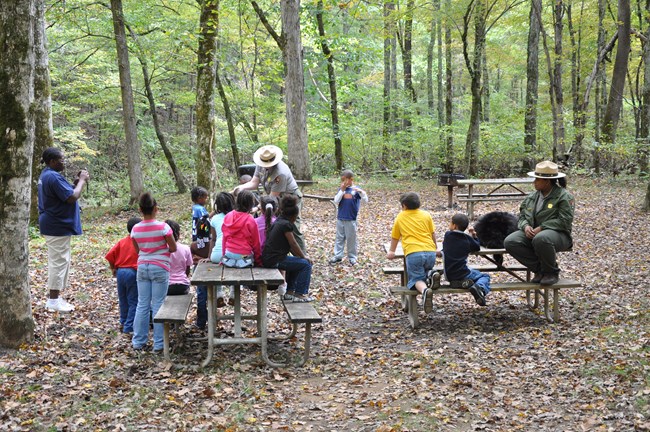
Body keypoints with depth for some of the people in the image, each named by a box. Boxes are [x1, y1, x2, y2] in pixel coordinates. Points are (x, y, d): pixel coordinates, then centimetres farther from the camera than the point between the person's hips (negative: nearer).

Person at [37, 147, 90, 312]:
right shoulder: (53, 177, -21)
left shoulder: (47, 175, 14)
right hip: (58, 227, -11)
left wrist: (77, 182, 7)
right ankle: (54, 300, -1)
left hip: (55, 226, 11)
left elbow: (64, 192, 19)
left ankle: (55, 297, 20)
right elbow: (72, 197, -23)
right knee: (59, 262, -6)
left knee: (59, 261, 15)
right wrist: (82, 181, -10)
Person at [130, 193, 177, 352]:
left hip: (142, 267, 4)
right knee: (158, 305, 2)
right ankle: (158, 343, 6)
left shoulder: (135, 229, -2)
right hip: (159, 268, -3)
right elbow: (173, 248, -7)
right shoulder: (163, 227, -14)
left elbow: (137, 250, 9)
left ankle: (138, 342, 15)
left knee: (142, 305, 10)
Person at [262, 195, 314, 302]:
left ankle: (289, 292, 29)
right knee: (306, 264, -3)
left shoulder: (278, 221, 15)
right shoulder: (286, 224, -15)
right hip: (274, 260, -10)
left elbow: (290, 245, 18)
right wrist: (304, 256, 3)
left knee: (296, 263, 30)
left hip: (267, 258, 10)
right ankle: (299, 294, 2)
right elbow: (293, 244, -11)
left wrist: (302, 254, 15)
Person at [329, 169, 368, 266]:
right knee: (339, 238, 11)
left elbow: (365, 201, -13)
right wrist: (342, 190, -14)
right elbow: (336, 201, -7)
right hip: (340, 218, 4)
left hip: (351, 219, -4)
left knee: (351, 239, 4)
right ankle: (338, 255, 19)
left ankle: (352, 257, 14)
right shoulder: (341, 189, 3)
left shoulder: (356, 189, -6)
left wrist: (361, 192, -31)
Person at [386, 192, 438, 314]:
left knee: (416, 279, 2)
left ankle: (424, 290, -33)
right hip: (430, 252, 3)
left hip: (413, 253, -3)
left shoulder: (400, 217, 17)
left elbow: (394, 237, 28)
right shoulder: (426, 215, 18)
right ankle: (432, 276, -9)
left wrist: (391, 252, 44)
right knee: (424, 272, 26)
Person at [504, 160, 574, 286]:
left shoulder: (564, 196, -6)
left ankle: (551, 272, -13)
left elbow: (564, 221, -15)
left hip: (557, 233, -6)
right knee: (510, 242, -20)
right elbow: (522, 216, 15)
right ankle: (539, 269, -5)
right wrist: (526, 226, -10)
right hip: (532, 232, 6)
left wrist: (541, 228, -22)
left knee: (541, 239, -42)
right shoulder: (532, 197, 14)